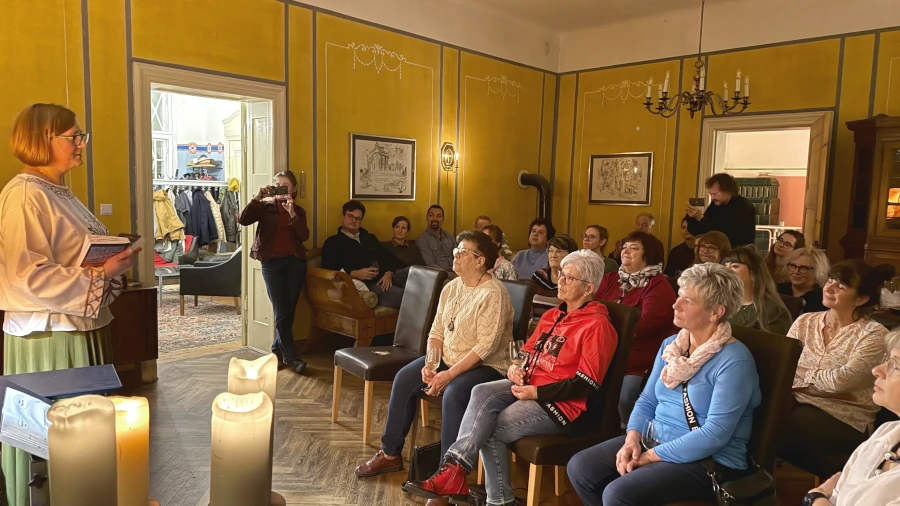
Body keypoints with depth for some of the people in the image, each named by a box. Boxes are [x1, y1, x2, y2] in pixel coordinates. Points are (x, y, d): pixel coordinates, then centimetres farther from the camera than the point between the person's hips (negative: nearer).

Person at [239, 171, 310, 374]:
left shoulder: (299, 211, 10)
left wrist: (292, 213, -18)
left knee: (289, 311, 6)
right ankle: (290, 357, 6)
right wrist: (258, 197, -21)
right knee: (282, 313, -4)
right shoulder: (265, 206, 5)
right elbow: (243, 220, -13)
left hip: (295, 262, 2)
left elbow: (304, 236, -7)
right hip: (272, 263, -2)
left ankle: (277, 350, 24)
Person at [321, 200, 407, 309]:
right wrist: (355, 274, -16)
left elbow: (388, 256, 17)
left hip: (386, 276, 6)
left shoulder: (370, 238, 29)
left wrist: (389, 273, -6)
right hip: (366, 283, -6)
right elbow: (329, 270, -2)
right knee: (401, 295, -34)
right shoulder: (332, 242, 12)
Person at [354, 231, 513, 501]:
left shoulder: (493, 293, -20)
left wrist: (449, 374, -26)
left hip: (486, 366, -8)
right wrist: (430, 364, -13)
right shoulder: (451, 287, 5)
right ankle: (390, 454, 9)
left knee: (453, 394, -34)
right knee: (404, 379, -6)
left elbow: (486, 346, -25)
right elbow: (436, 332, 5)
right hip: (448, 359, 8)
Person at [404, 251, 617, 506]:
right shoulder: (552, 315, 14)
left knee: (489, 430, -22)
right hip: (529, 385, 7)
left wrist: (537, 392, -19)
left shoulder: (597, 325, -13)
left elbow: (586, 384, -17)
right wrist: (516, 368, -3)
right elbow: (528, 351, 21)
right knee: (482, 393, -22)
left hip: (561, 403, -7)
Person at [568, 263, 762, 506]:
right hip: (653, 439, 7)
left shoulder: (734, 361, -18)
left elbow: (715, 434, -23)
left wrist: (651, 456, -20)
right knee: (579, 467, -5)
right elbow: (647, 400, 10)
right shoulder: (671, 345, 6)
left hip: (708, 461, -7)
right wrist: (632, 438, -9)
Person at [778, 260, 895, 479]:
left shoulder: (873, 334, -6)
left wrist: (802, 374, -4)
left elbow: (842, 380, -16)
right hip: (798, 402, 4)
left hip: (843, 417, -4)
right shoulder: (805, 321, 9)